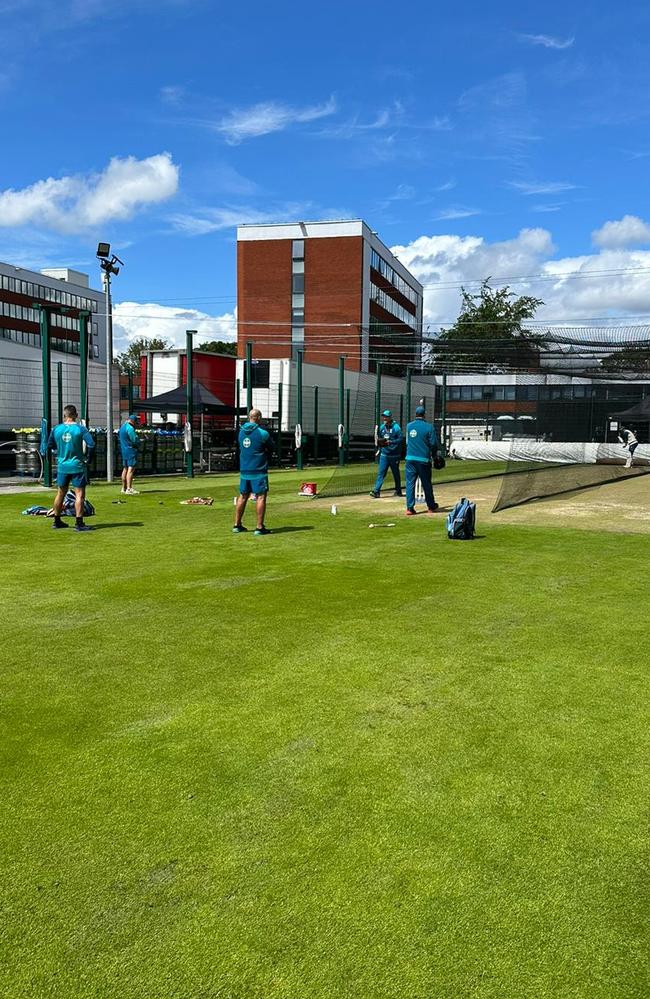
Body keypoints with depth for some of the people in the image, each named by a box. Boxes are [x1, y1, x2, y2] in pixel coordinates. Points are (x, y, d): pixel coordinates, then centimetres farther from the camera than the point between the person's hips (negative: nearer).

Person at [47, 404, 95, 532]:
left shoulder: (56, 428, 0)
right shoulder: (80, 429, -10)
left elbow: (49, 446, 8)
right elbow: (91, 444, -18)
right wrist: (88, 458, -4)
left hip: (62, 466, 4)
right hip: (77, 466, -4)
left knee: (60, 493, 16)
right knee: (80, 494, 0)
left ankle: (57, 521, 25)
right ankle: (79, 523, -3)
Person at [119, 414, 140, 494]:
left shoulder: (122, 427, 15)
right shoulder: (130, 428, -16)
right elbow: (135, 440, -15)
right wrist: (138, 444, 7)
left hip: (123, 450, 10)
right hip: (131, 450, -10)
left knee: (125, 469, 15)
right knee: (131, 469, -12)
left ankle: (124, 488, 21)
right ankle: (129, 489, -18)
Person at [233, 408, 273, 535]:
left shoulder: (241, 431, 7)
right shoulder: (262, 433, -12)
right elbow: (271, 448, 0)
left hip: (244, 469, 6)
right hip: (258, 470, -6)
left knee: (243, 496, 14)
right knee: (261, 496, -2)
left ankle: (237, 525, 20)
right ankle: (260, 527, -4)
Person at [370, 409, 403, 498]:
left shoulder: (396, 427, -9)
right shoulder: (382, 427, 9)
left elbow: (400, 439, -15)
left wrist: (390, 442, -25)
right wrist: (379, 441, -1)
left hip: (394, 455, -4)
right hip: (384, 454, 4)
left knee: (396, 473, 9)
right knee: (380, 473, -5)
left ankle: (398, 491, 23)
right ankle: (376, 491, -10)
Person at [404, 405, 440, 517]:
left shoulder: (409, 426, 4)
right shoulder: (429, 427, -6)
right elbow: (434, 444, -4)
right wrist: (433, 454, 11)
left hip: (410, 458, 2)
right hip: (424, 459, -2)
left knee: (410, 483, 3)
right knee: (426, 484, 10)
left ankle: (410, 508, -5)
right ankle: (431, 506, 23)